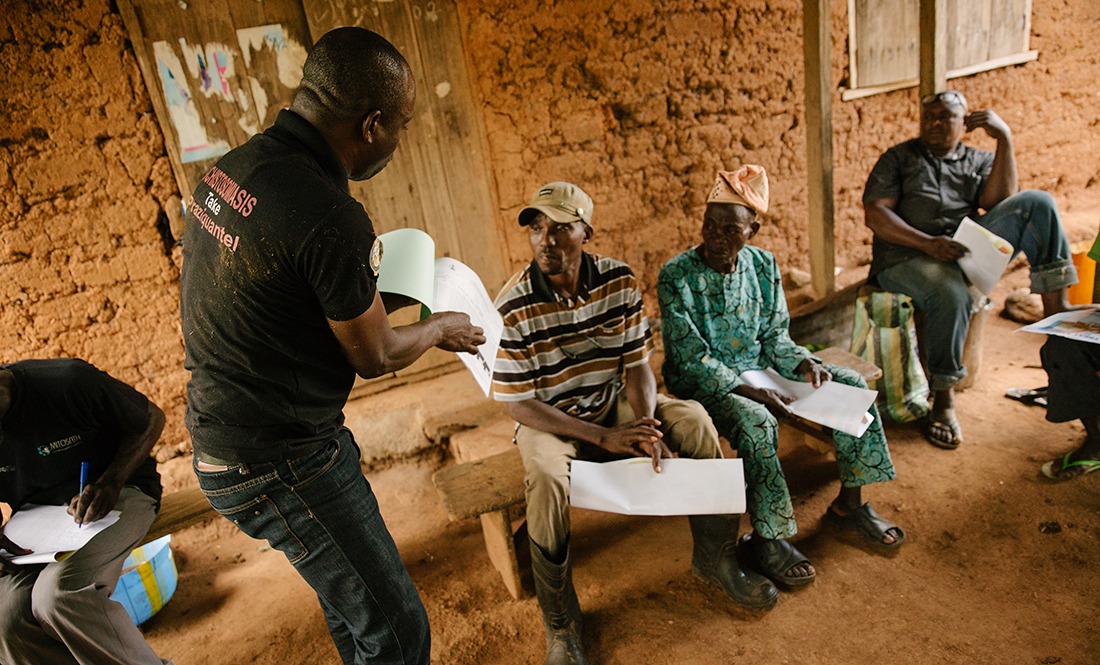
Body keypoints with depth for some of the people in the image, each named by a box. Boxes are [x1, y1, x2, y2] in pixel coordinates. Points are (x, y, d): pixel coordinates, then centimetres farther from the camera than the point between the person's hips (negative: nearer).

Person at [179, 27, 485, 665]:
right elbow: (377, 357, -14)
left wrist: (360, 295, 19)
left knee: (350, 596, 28)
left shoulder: (228, 169, 0)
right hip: (281, 466, -10)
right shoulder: (331, 217, -28)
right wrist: (442, 327, 5)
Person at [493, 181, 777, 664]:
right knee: (547, 478, -34)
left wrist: (646, 424, -26)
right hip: (548, 419, -4)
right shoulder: (513, 307, -21)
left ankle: (715, 556, 6)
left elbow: (637, 363, -5)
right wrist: (605, 437, -26)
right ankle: (560, 623, -10)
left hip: (613, 401, 4)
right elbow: (518, 403, -19)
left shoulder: (618, 280, -10)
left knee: (694, 421, -17)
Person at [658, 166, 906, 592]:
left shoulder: (763, 265, -1)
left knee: (850, 384, -4)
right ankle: (766, 538, -15)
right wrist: (753, 393, -28)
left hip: (757, 370, 6)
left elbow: (775, 337, 6)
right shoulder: (675, 276, -17)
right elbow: (694, 362, -20)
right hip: (702, 384, -6)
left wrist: (805, 364, -14)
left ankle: (849, 503, 9)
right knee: (755, 421, -35)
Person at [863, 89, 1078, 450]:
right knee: (951, 294, -36)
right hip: (907, 256, -3)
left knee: (1036, 203, -15)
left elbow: (1000, 202, 1)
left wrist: (1004, 139, -2)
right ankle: (943, 399, -22)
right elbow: (875, 214, -3)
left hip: (966, 251, 4)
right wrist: (928, 243, -17)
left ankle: (1058, 316, -16)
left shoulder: (979, 160, 22)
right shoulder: (898, 158, 14)